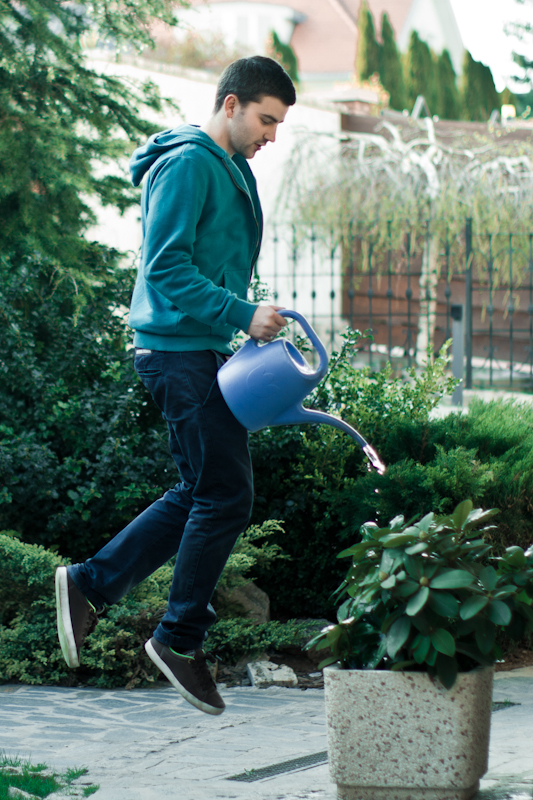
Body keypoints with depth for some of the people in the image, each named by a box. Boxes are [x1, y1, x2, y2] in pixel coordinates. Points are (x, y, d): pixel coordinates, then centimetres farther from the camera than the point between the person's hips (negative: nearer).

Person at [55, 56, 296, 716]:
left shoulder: (231, 170, 19)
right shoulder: (187, 164, -12)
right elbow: (166, 266, -20)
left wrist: (240, 328, 19)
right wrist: (242, 314, -24)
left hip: (200, 352, 10)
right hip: (178, 349, -10)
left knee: (202, 494, 11)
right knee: (225, 495, -9)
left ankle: (89, 585, 16)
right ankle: (180, 638, 1)